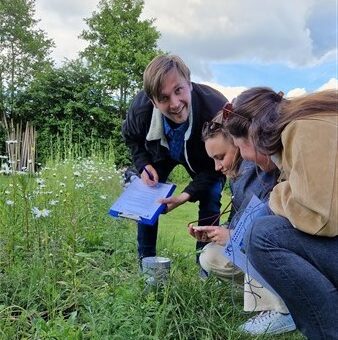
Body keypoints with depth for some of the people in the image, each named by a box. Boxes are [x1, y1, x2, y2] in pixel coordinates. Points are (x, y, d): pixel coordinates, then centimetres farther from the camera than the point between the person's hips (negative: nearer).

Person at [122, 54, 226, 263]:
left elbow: (217, 162, -27)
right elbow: (132, 138, -7)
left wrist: (188, 195, -34)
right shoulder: (140, 109, -35)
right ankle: (146, 260, 12)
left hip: (202, 159, -2)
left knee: (211, 198, -16)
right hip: (160, 153, 2)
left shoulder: (216, 109, -43)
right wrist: (144, 165, -22)